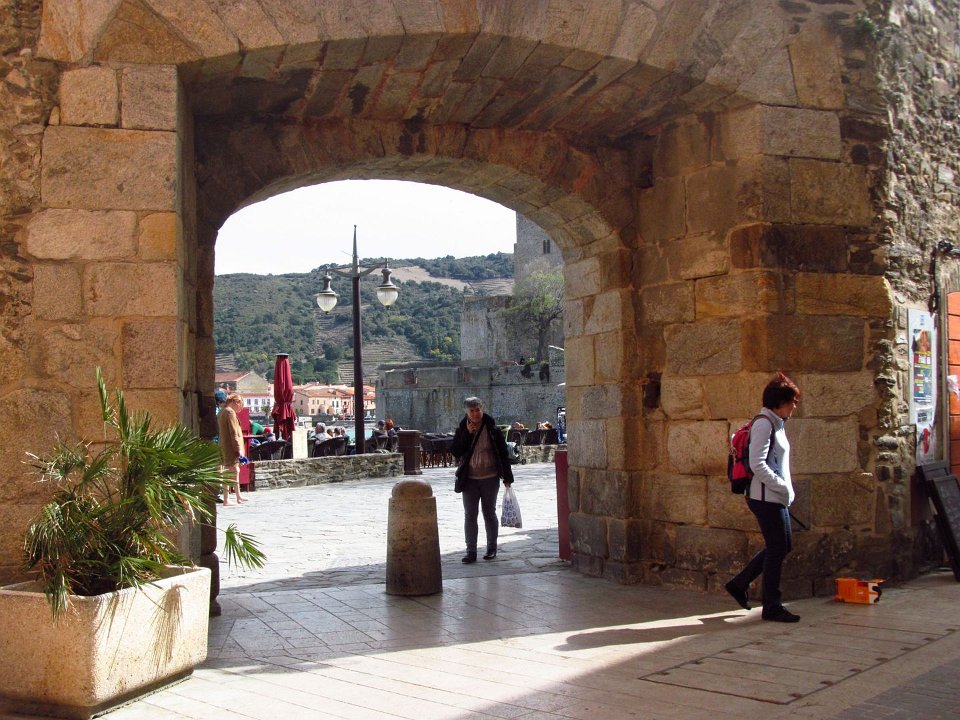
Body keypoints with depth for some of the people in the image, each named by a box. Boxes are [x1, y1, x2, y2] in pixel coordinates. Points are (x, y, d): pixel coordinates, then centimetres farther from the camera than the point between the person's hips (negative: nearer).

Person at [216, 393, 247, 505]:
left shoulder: (222, 412, 17)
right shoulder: (230, 412, -14)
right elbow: (234, 433, -19)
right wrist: (238, 449, -19)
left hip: (224, 448, 10)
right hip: (231, 448, -10)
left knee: (235, 471, 15)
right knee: (231, 472, -8)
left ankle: (238, 497, 21)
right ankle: (226, 499, -8)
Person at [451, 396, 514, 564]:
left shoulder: (492, 429, -4)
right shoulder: (461, 429, 1)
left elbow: (503, 454, -1)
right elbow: (455, 452, -7)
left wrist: (507, 476, -2)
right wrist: (467, 434, -15)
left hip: (490, 478, -1)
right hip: (469, 479, 2)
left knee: (489, 513, 9)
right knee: (469, 515, 1)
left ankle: (491, 548, 21)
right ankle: (471, 551, 5)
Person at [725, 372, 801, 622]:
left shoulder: (776, 424, 16)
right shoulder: (764, 423, -14)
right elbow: (757, 464, -22)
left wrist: (786, 489, 12)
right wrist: (782, 486, -18)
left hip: (776, 498, 10)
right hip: (766, 497, -10)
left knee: (783, 546, 15)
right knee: (777, 549, -3)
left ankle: (739, 584, 23)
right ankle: (771, 607, 8)